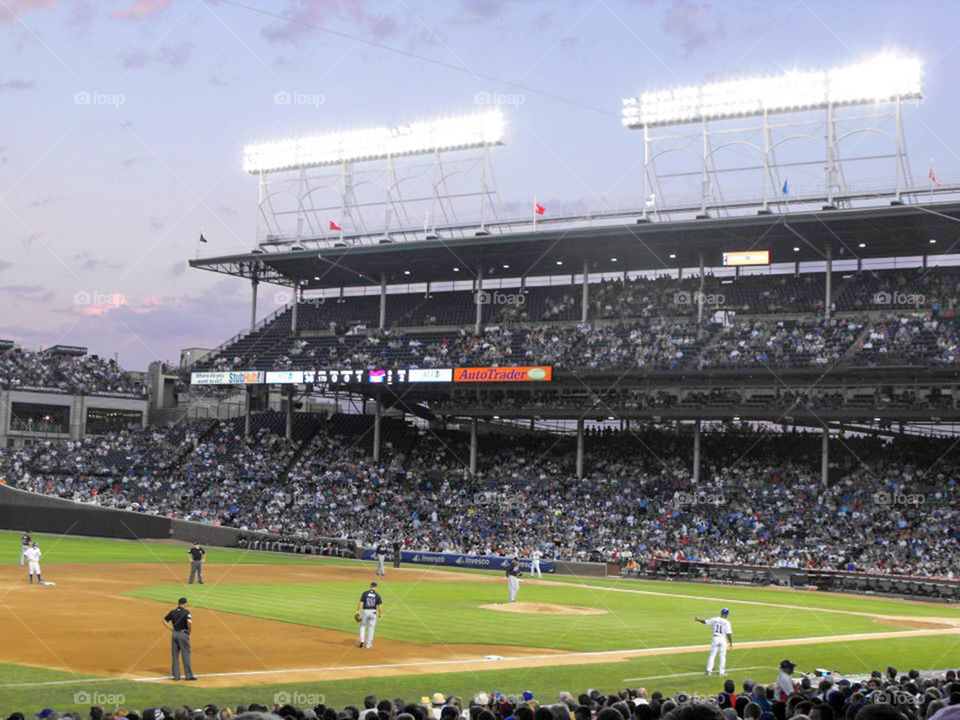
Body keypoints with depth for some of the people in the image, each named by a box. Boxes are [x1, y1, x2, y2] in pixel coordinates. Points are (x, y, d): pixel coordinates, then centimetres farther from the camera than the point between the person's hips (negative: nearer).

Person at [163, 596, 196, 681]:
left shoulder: (172, 612, 6)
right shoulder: (186, 612, -10)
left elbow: (164, 621, 9)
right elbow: (189, 622, -25)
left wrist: (171, 629, 10)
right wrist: (190, 630, -9)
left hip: (174, 634, 5)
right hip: (183, 634, -5)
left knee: (175, 655, 9)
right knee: (186, 655, 1)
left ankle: (176, 675, 11)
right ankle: (189, 675, 3)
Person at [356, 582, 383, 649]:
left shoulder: (365, 593, -4)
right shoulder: (377, 595, -2)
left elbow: (361, 603, -8)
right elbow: (380, 605, -4)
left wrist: (358, 611, -4)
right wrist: (380, 614, 7)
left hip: (365, 611, 0)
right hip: (373, 612, 0)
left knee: (363, 626, 16)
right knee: (371, 628, 11)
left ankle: (362, 640, 0)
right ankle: (368, 644, 12)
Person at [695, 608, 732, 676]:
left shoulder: (714, 620, -3)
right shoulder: (727, 622, -11)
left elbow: (705, 621, 9)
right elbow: (729, 634, -13)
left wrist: (698, 619, 27)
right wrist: (731, 642, -2)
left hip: (715, 639, 2)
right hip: (723, 639, -2)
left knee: (712, 654, 13)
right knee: (723, 656, 9)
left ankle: (709, 670, 12)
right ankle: (722, 672, 10)